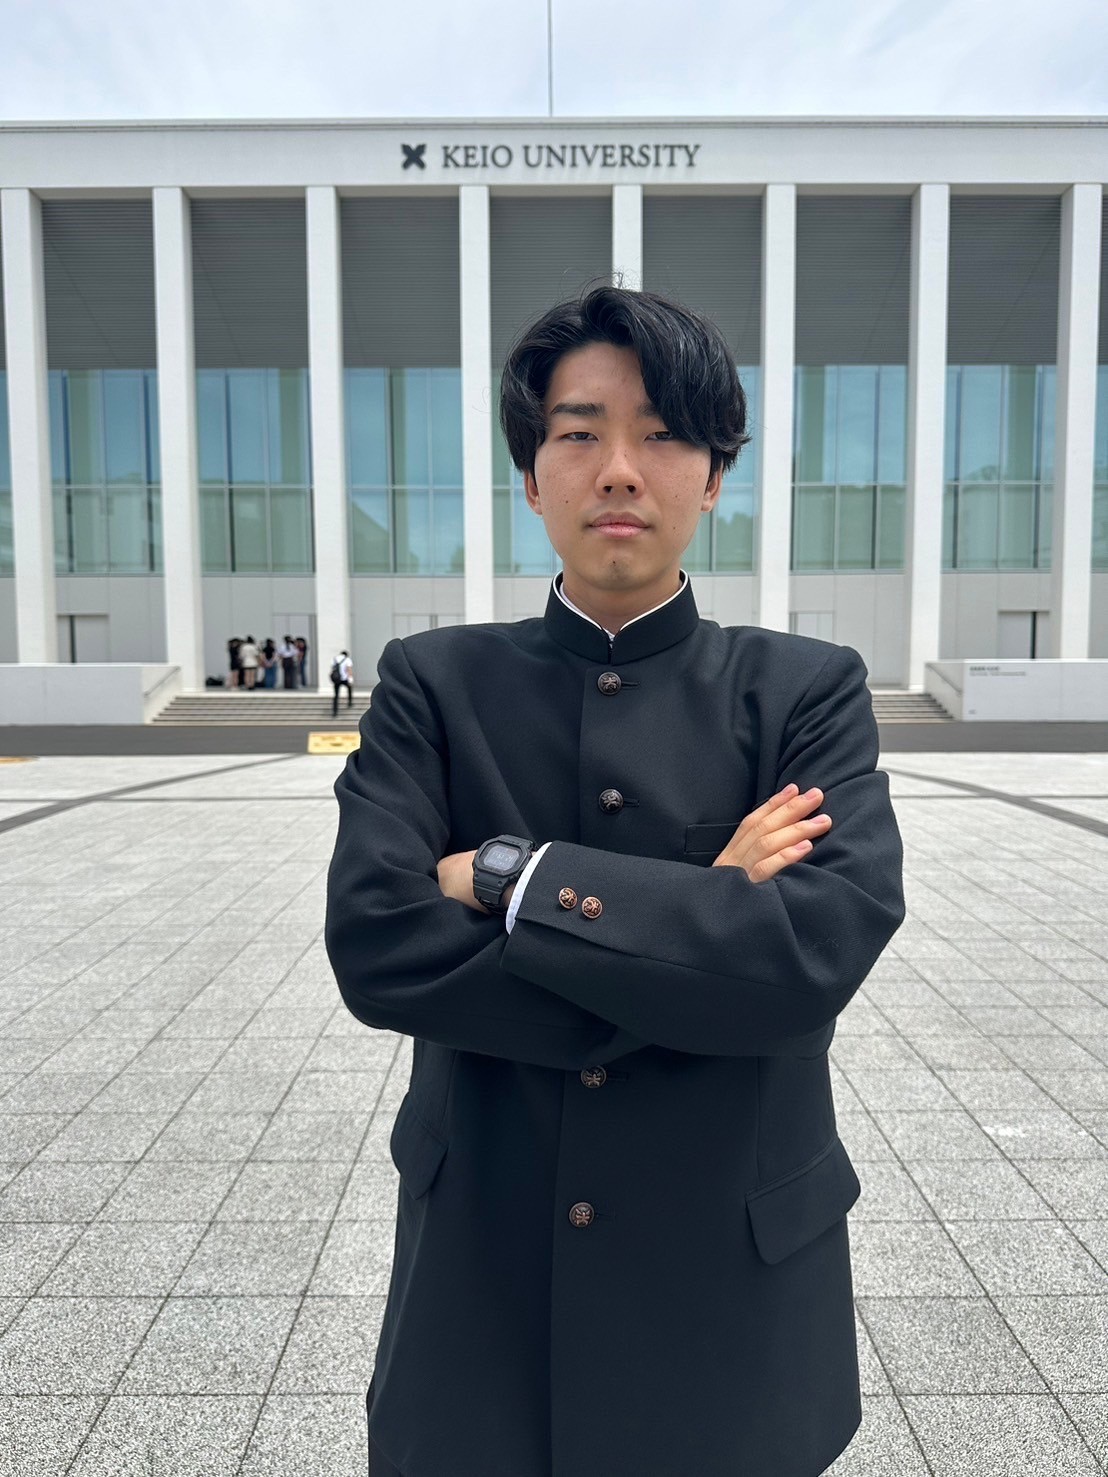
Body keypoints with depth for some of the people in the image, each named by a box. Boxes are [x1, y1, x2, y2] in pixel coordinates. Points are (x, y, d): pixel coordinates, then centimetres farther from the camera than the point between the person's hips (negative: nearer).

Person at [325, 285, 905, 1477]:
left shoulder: (810, 691, -6)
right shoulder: (433, 684, -5)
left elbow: (823, 947, -21)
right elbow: (373, 943, -18)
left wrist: (512, 876, -22)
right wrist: (703, 924, -20)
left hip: (735, 1277, 0)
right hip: (484, 1268, 1)